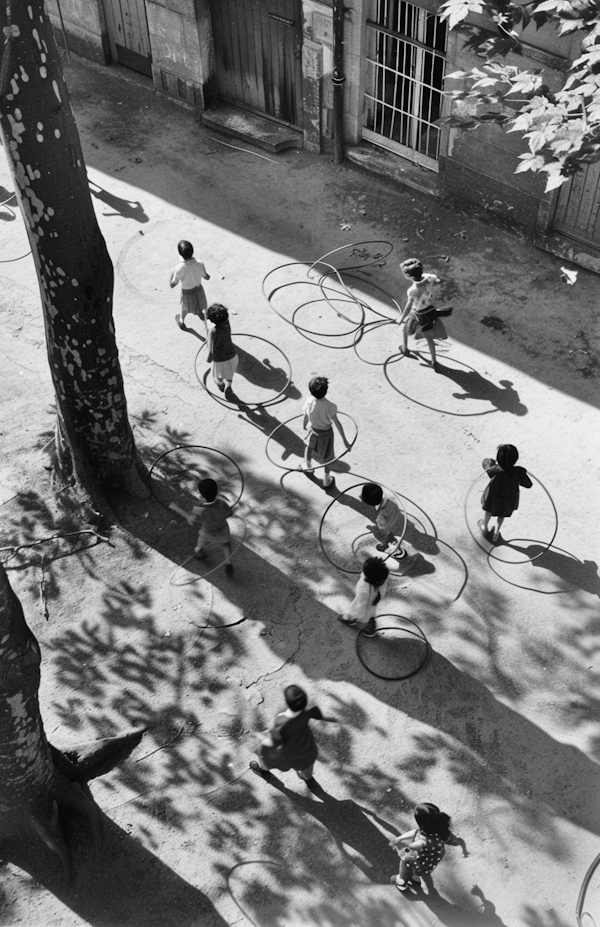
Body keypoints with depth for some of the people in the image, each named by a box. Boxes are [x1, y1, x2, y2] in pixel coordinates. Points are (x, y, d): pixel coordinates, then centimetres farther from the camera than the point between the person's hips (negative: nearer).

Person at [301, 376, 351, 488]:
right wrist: (344, 439, -16)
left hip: (313, 429, 3)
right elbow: (337, 423, -25)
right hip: (326, 432, -2)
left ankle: (307, 465, 59)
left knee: (309, 445, 36)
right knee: (327, 456, 21)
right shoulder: (330, 406, -33)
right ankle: (326, 479, 39)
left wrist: (304, 425, 14)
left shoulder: (309, 401, -26)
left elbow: (306, 416, -9)